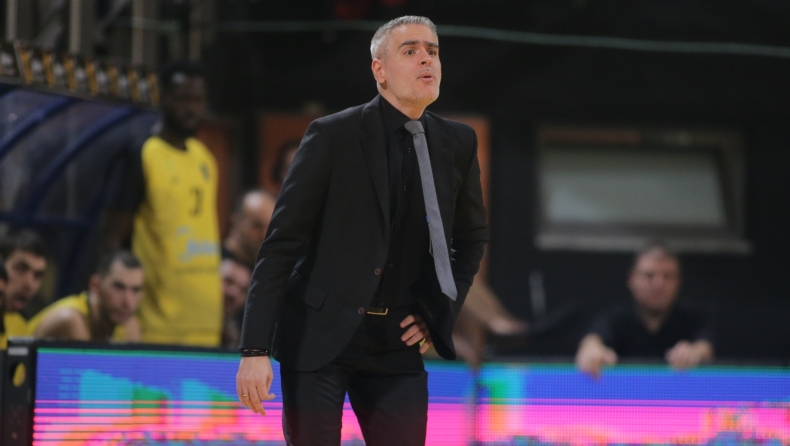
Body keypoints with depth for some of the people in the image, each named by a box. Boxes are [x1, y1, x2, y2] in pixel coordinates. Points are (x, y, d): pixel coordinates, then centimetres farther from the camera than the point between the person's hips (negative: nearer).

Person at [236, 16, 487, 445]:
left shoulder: (457, 143, 4)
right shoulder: (333, 135, -10)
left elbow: (471, 236, 21)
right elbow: (280, 244, -10)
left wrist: (441, 312, 7)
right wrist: (254, 350, -16)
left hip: (396, 341, 4)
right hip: (319, 334, -4)